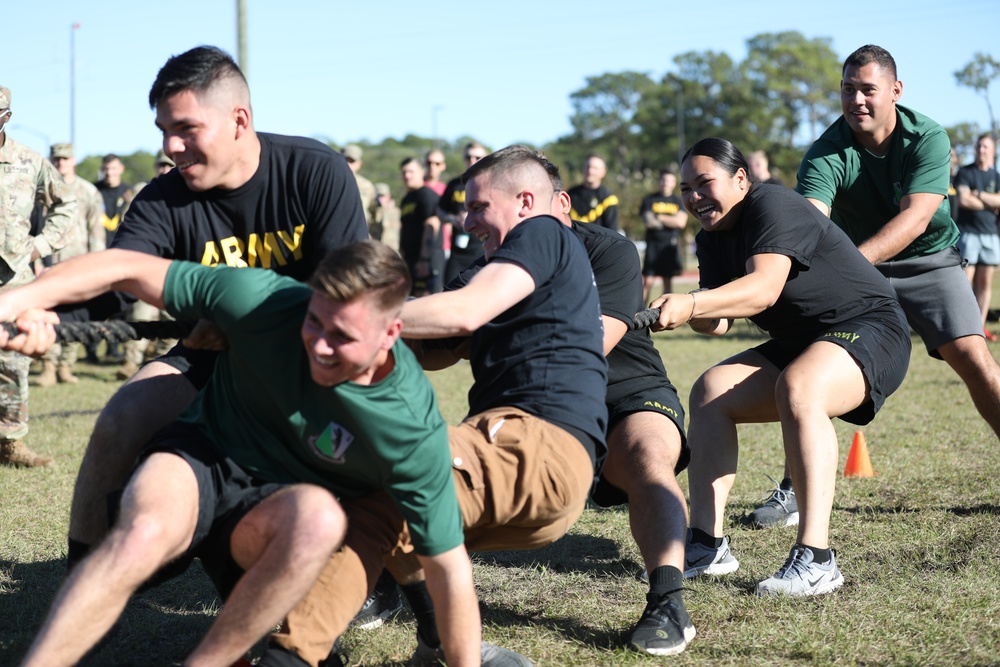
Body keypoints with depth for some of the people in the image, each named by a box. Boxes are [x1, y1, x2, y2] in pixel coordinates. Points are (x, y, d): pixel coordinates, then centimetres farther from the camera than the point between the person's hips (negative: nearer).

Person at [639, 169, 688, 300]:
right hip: (653, 244, -2)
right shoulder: (649, 200, 5)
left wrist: (659, 218, -7)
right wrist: (671, 221, -6)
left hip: (671, 245, 2)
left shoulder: (678, 202, 10)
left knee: (668, 281, 6)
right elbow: (647, 222, -7)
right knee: (648, 281, -9)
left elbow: (681, 222, -5)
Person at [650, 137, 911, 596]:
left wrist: (691, 304, -47)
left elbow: (764, 289, -34)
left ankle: (815, 561, -41)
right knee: (710, 392, -4)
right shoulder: (712, 240, 10)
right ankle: (707, 545, -7)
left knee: (796, 389, -37)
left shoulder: (773, 206, -17)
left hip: (869, 329, -10)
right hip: (798, 345, 10)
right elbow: (718, 323, -1)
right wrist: (688, 314, -23)